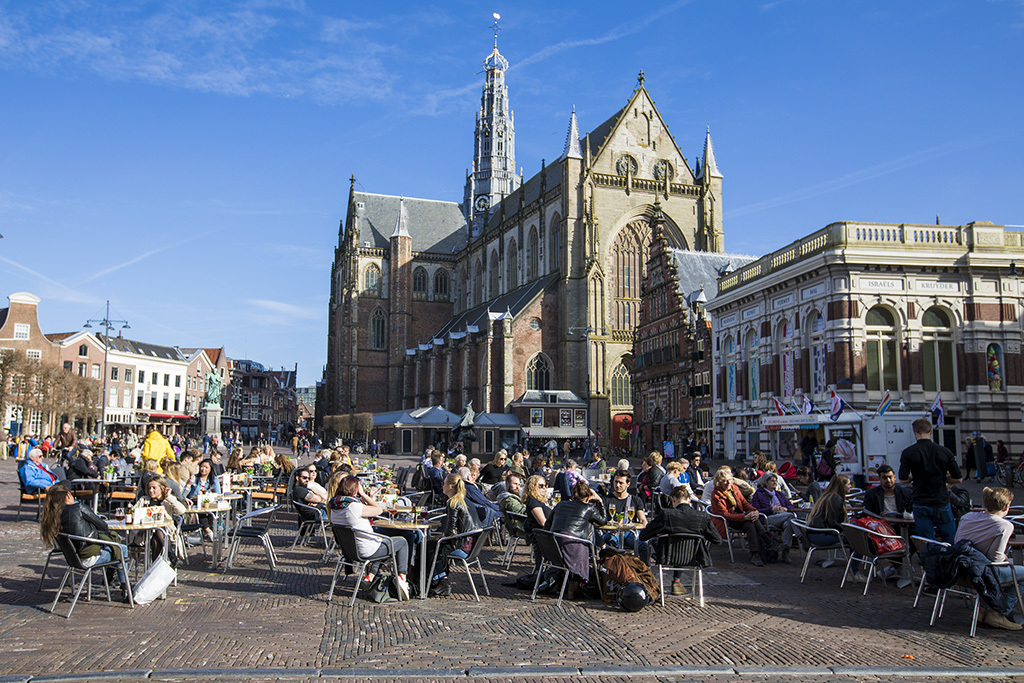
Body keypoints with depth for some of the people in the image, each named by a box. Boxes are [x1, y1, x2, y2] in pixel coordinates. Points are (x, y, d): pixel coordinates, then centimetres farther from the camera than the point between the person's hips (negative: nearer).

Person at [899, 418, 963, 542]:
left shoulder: (908, 452, -8)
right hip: (942, 503, 1)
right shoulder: (945, 451, -3)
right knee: (951, 542, 14)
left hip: (921, 505, -1)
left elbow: (903, 480, -8)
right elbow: (958, 479, 0)